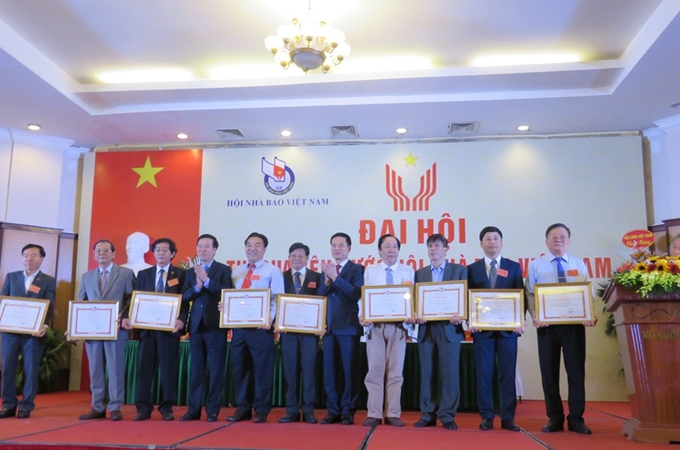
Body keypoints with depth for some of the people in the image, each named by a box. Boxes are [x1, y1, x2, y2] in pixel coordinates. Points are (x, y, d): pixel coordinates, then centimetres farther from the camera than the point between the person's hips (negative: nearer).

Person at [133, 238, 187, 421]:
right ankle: (143, 407, 11)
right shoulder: (143, 274, 14)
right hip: (147, 326, 3)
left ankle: (167, 407, 11)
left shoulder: (180, 274, 5)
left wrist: (181, 320, -16)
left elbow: (185, 301, -1)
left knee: (169, 367, 2)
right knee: (144, 367, 3)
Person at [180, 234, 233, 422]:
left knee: (216, 369, 0)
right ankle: (194, 409, 15)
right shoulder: (190, 272, 13)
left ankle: (213, 410, 8)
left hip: (216, 325, -4)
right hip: (196, 325, 4)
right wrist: (197, 287, -13)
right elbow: (184, 297, 5)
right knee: (196, 369, 8)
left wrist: (207, 280, -18)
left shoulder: (224, 270, 0)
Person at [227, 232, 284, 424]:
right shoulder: (236, 271, 17)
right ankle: (242, 408, 21)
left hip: (261, 326, -5)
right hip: (238, 325, 5)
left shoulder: (272, 271, 1)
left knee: (262, 368, 0)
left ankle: (261, 410, 11)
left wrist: (270, 318, -21)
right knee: (239, 368, 10)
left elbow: (277, 299, -6)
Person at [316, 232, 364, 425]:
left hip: (348, 327, -5)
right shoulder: (326, 270, 16)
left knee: (349, 369, 0)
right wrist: (327, 282, -10)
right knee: (330, 370, 8)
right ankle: (333, 411, 16)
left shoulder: (357, 269, 0)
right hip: (329, 327, 5)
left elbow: (356, 294, -15)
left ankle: (348, 411, 8)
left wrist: (336, 278, -21)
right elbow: (319, 297, 8)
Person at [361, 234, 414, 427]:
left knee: (396, 370, 3)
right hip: (375, 325, 0)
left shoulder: (408, 271, 8)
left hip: (399, 326, 0)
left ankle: (393, 414, 10)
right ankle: (374, 414, 6)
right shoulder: (370, 270, 9)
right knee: (375, 369, -1)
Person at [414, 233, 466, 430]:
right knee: (427, 373, 6)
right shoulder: (420, 273, 14)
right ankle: (428, 414, 13)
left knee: (450, 373, -1)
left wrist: (459, 315, -17)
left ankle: (447, 415, 8)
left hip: (449, 328, -3)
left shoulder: (459, 270, 6)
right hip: (426, 329, 3)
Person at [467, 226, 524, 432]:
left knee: (508, 373, 3)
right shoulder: (472, 269, 8)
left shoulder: (514, 267, 9)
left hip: (508, 328, 0)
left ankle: (508, 418, 11)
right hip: (482, 328, 0)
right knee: (484, 374, 3)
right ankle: (486, 417, 11)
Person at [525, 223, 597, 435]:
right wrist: (535, 317, -14)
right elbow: (530, 295, 2)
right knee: (549, 371, 5)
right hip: (547, 324, -1)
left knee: (576, 370, 3)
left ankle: (576, 419, 14)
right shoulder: (536, 265, 5)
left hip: (575, 323, 1)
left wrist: (590, 316, -13)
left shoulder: (579, 265, 9)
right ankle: (555, 418, 16)